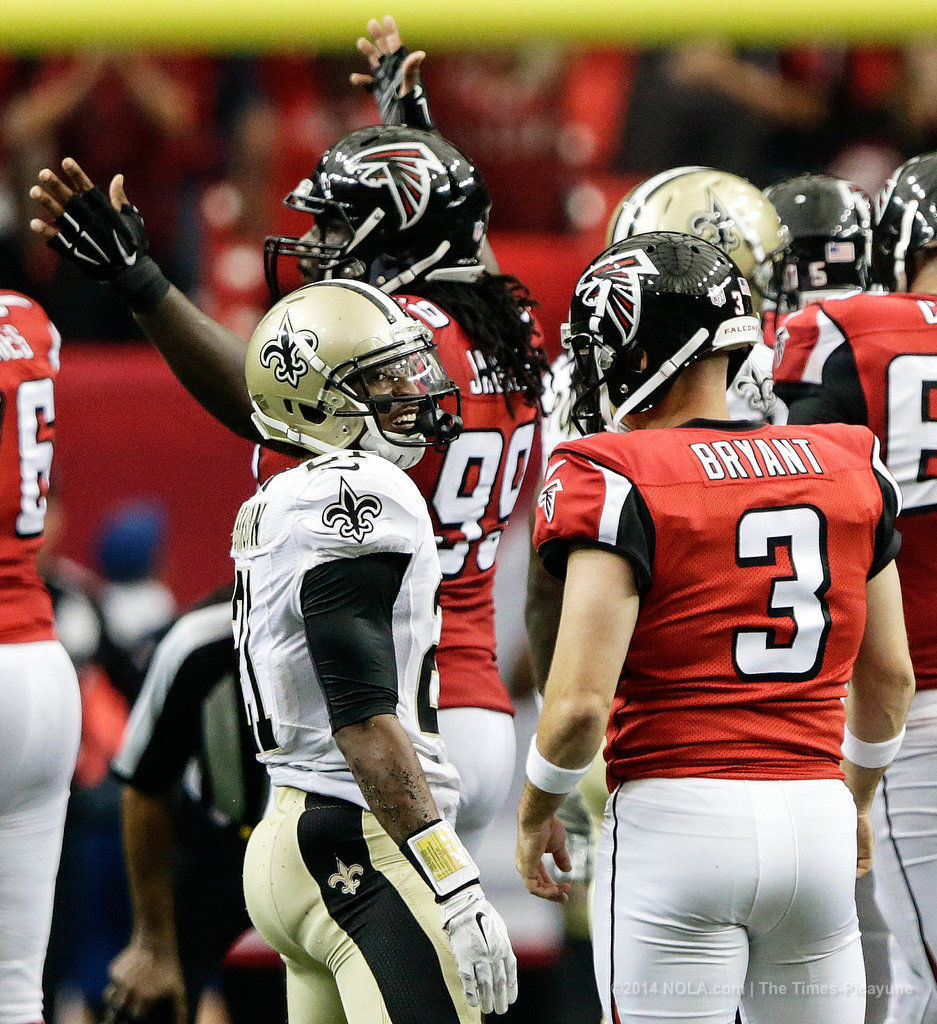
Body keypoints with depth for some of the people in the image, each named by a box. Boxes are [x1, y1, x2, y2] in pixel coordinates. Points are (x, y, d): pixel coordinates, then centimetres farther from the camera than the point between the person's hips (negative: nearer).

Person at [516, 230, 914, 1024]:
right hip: (816, 820, 5)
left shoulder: (620, 482, -9)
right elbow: (889, 678, 17)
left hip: (678, 818, -5)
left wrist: (536, 812, 4)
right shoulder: (848, 468, 9)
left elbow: (581, 700, -14)